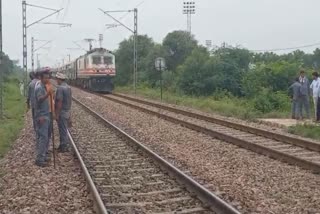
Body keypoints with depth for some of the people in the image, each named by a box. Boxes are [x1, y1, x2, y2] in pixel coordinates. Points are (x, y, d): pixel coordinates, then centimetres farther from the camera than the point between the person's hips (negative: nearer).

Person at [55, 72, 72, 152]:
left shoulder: (60, 88, -19)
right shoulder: (68, 87, 9)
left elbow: (59, 102, -22)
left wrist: (57, 114, -18)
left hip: (62, 112, -9)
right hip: (67, 111, 9)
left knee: (63, 130, 0)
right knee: (64, 129, 17)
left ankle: (64, 147, 8)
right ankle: (64, 145, 26)